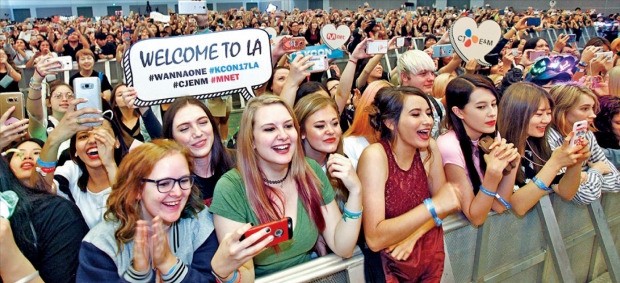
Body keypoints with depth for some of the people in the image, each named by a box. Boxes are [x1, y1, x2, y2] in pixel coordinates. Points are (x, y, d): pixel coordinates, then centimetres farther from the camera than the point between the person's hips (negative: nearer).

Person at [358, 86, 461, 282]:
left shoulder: (429, 148, -8)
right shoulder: (375, 156, -23)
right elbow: (374, 238, -29)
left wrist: (413, 236, -15)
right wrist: (432, 206, -34)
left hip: (430, 253, 5)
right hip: (391, 264, -5)